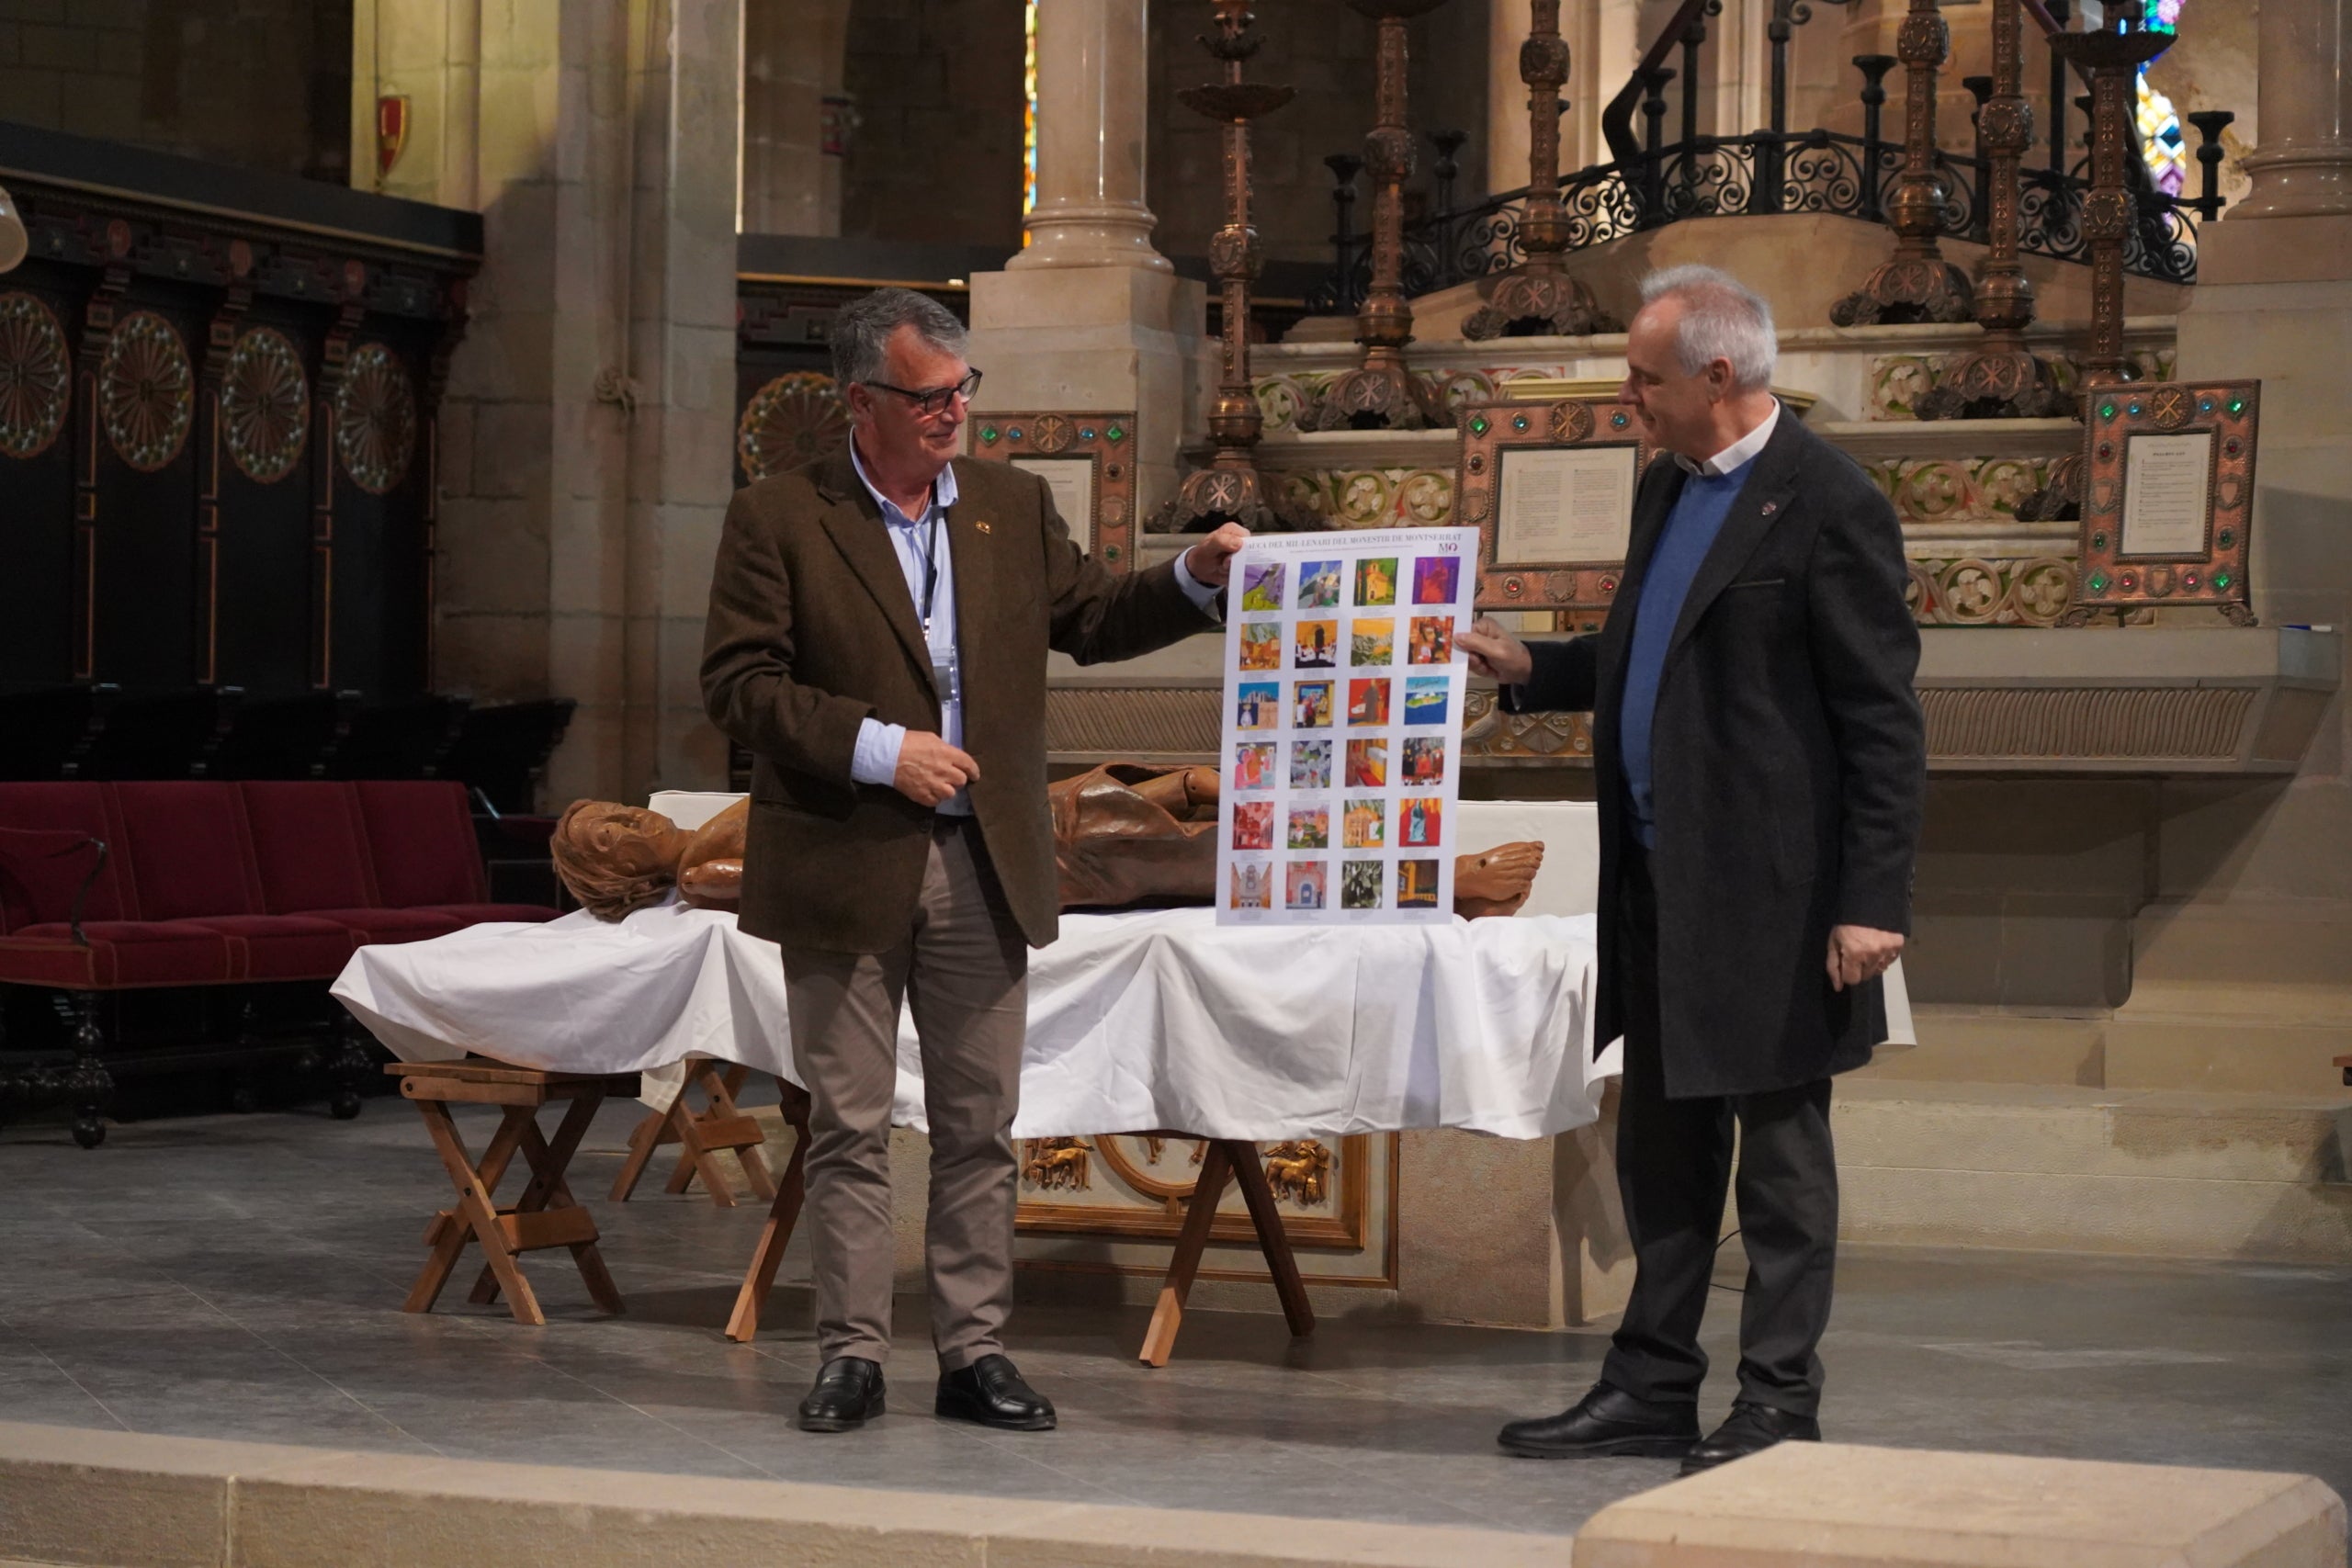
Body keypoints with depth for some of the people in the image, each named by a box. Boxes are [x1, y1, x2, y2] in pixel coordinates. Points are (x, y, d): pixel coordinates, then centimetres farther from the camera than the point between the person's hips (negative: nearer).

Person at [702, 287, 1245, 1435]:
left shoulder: (1012, 504, 9)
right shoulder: (777, 520, -4)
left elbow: (1091, 621, 15)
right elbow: (738, 684, -8)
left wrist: (1197, 578, -1)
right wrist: (879, 748, -16)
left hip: (982, 866, 4)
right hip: (845, 868, -3)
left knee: (980, 1125, 7)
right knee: (849, 1128, 3)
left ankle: (974, 1351, 14)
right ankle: (852, 1354, 10)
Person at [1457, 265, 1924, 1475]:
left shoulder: (1828, 507, -14)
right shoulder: (1667, 487, 13)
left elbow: (1884, 723, -15)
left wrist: (1871, 901, -18)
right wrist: (1529, 670, 13)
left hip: (1769, 892, -9)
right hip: (1661, 880, 9)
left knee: (1781, 1151, 1)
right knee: (1662, 1147, 14)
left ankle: (1778, 1405, 9)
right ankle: (1653, 1387, 23)